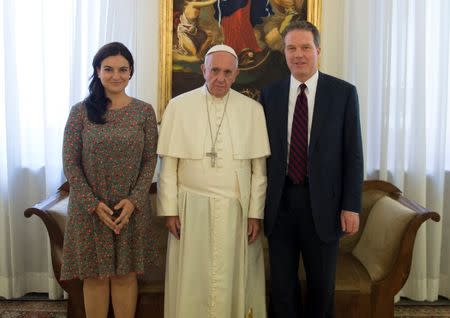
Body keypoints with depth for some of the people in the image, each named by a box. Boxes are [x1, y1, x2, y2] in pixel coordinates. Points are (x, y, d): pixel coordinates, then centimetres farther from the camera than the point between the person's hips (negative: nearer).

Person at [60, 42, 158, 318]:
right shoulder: (80, 111, -2)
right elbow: (70, 163, -3)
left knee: (125, 274, 9)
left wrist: (134, 200, -12)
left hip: (132, 207, 1)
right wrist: (94, 203, -11)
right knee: (95, 276, 8)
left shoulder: (144, 111, 1)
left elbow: (150, 161, 0)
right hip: (89, 207, 0)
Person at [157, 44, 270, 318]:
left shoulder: (253, 109, 2)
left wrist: (256, 213, -2)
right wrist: (169, 210, -3)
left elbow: (259, 168, 2)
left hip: (237, 208, 1)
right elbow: (168, 164, 1)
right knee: (192, 281, 8)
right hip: (192, 208, 0)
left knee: (235, 280, 8)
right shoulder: (179, 106, 1)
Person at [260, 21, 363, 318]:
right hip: (280, 201, 2)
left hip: (322, 202, -1)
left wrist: (351, 205, -6)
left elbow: (353, 153, -2)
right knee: (282, 282, 12)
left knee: (322, 282, 14)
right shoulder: (270, 94, 4)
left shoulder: (344, 92, -2)